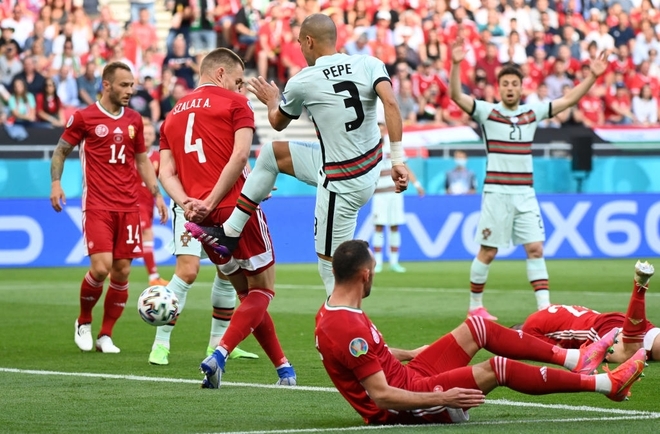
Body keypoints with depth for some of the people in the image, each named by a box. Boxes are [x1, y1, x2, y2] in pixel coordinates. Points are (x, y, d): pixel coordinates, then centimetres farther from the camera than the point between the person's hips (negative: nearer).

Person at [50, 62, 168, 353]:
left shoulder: (134, 120, 11)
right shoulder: (84, 118, -2)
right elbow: (61, 151, 8)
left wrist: (156, 194, 13)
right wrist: (55, 182, -6)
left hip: (128, 206, 5)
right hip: (97, 206, -5)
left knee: (122, 272, 1)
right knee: (101, 267, -15)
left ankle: (105, 336, 12)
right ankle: (83, 323, 10)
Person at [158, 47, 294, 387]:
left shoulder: (173, 115, 20)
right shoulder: (235, 103, 2)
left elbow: (166, 172, 7)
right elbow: (240, 156, -13)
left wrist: (187, 203, -8)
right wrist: (211, 202, -15)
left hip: (203, 219, 6)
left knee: (247, 292, 17)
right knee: (262, 290, 3)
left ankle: (282, 367, 18)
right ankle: (219, 356, -18)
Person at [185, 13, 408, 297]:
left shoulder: (302, 82, -11)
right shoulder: (369, 65, -3)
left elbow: (278, 123, 9)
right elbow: (390, 103, -20)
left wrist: (272, 101, 32)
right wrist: (398, 160, -19)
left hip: (341, 184, -8)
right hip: (369, 167, 8)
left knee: (330, 262, 4)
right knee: (269, 154, 18)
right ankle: (230, 233, 25)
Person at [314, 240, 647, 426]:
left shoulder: (334, 309, 2)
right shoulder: (348, 329, -29)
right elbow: (382, 397, -29)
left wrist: (407, 354, 34)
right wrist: (442, 399, -30)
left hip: (405, 376, 11)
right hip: (402, 406, -10)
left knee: (477, 328, 10)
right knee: (498, 368, -16)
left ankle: (572, 358, 14)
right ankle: (606, 384, -5)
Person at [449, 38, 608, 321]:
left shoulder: (532, 113, 9)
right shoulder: (487, 112, -1)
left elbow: (569, 99, 11)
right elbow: (456, 95, -13)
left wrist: (592, 76, 0)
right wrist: (456, 64, -28)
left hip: (525, 194, 3)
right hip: (496, 193, -3)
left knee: (535, 249, -3)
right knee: (487, 253, 1)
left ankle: (544, 307, -4)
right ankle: (475, 306, 13)